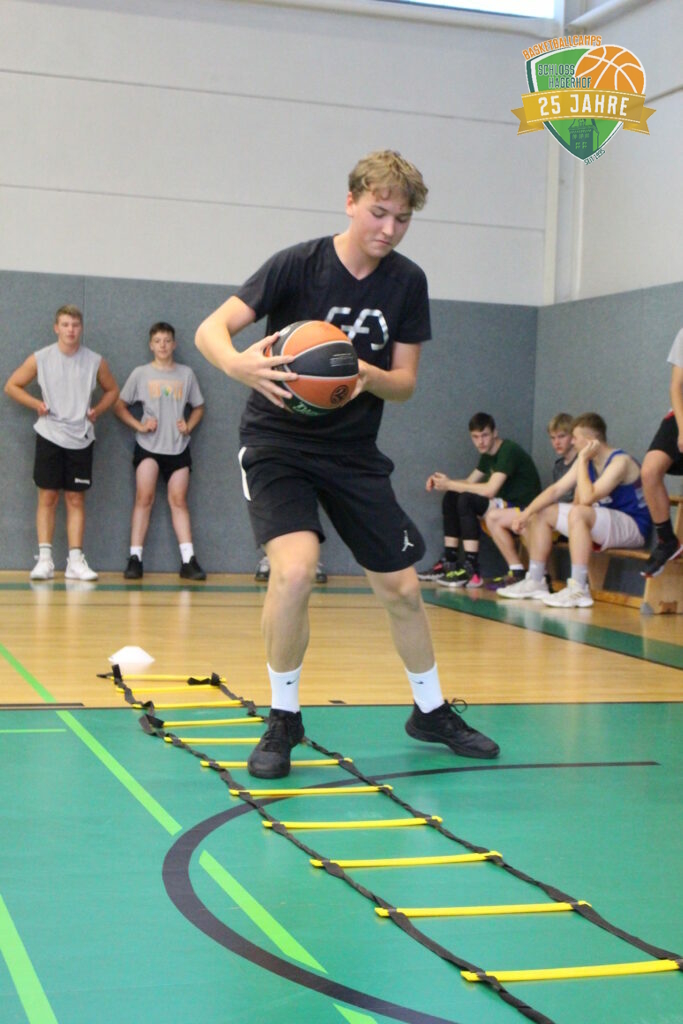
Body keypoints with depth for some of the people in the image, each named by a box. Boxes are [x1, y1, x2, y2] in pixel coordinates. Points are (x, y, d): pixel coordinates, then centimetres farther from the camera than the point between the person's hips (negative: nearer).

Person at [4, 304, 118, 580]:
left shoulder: (95, 361, 1)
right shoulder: (40, 358, -2)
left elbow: (112, 390, 16)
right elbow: (12, 386, 5)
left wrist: (97, 411, 1)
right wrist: (36, 404, -7)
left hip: (81, 439, 1)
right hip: (49, 435, -1)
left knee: (76, 499, 3)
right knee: (47, 497, -2)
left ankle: (75, 561, 5)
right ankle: (45, 559, 1)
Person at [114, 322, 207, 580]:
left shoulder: (186, 373, 7)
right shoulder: (140, 374, 3)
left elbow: (198, 407, 16)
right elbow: (119, 406, 5)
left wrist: (189, 426, -2)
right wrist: (139, 425, -9)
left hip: (178, 447, 2)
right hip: (148, 446, -2)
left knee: (178, 501, 2)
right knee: (144, 498, -10)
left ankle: (188, 560, 0)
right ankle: (135, 558, -7)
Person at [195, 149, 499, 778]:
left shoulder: (407, 282, -2)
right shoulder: (299, 265, -13)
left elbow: (405, 383, 0)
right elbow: (210, 330, -17)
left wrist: (370, 377, -24)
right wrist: (238, 364, -40)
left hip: (354, 451, 4)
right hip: (278, 439, -4)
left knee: (402, 588, 7)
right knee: (295, 569, -27)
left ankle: (431, 712, 31)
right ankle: (284, 719, -5)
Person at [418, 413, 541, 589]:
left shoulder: (509, 451, -17)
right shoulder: (487, 455, 12)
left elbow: (490, 490, -26)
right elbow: (470, 482, 12)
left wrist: (450, 484, -20)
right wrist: (445, 482, -8)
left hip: (525, 509, -9)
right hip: (506, 504, 9)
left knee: (466, 500, -28)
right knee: (451, 498, 1)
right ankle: (448, 562, -2)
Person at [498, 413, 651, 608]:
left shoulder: (620, 462, -20)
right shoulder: (586, 461, 6)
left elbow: (586, 499, -31)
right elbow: (556, 489, 4)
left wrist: (582, 460, -22)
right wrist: (527, 512, -8)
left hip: (633, 527, -9)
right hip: (602, 525, 9)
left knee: (578, 513, -36)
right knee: (542, 512, 8)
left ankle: (579, 590, -37)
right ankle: (535, 581, 8)